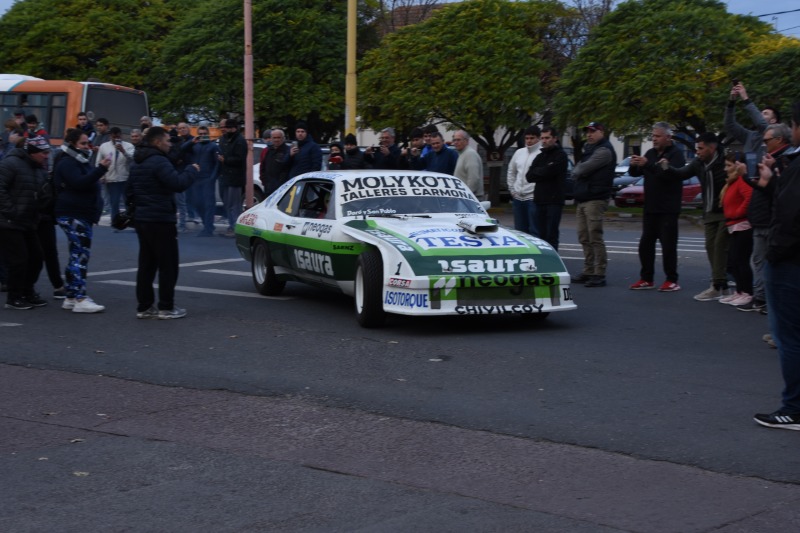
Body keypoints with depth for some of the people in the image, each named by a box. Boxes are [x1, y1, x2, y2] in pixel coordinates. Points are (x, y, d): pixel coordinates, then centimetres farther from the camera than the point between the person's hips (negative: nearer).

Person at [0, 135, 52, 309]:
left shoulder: (41, 169, 11)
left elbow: (41, 194, 19)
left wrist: (36, 215, 5)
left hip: (28, 223, 8)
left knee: (35, 257, 10)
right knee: (17, 260, -7)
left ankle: (27, 292, 26)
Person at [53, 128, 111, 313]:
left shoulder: (78, 162, 21)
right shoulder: (67, 163, -12)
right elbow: (79, 183, -27)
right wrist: (100, 169, -32)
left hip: (80, 215, 11)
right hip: (73, 215, -11)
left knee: (77, 255, 11)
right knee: (81, 254, -15)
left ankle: (71, 298, 14)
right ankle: (79, 299, -19)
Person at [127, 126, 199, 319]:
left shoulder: (137, 163, 15)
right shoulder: (159, 162, -17)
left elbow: (130, 190, 22)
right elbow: (178, 184, -24)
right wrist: (192, 170, -9)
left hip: (142, 219, 9)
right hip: (160, 220, -9)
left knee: (146, 264, 12)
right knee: (168, 265, -2)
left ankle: (144, 306, 13)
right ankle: (166, 307, -1)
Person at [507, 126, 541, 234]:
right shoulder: (519, 152, 12)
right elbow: (511, 172, 22)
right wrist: (512, 189, 16)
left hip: (533, 198, -7)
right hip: (517, 198, 7)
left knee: (534, 231, -5)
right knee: (520, 230, 14)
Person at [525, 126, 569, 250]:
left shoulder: (560, 155, -4)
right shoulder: (540, 156, 18)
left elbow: (548, 171, -18)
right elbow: (529, 176, 7)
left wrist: (536, 172, 0)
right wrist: (542, 173, -7)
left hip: (554, 201, -7)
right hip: (540, 200, 7)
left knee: (551, 235, -7)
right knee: (540, 234, 8)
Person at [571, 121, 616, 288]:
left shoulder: (604, 150, -11)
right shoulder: (590, 149, 23)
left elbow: (582, 169, -17)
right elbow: (577, 170, 21)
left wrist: (576, 171, 3)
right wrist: (578, 171, 0)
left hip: (595, 200, -10)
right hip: (582, 200, 10)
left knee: (595, 237, -11)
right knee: (585, 238, 11)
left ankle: (599, 275, -10)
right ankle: (588, 272, 17)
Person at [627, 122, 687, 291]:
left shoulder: (676, 154, -8)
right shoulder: (651, 153, 14)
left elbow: (669, 173, -25)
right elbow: (635, 173, 12)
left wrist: (647, 164, -32)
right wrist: (634, 165, -12)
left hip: (668, 209, -7)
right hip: (650, 207, 7)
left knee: (668, 245, -5)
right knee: (645, 244, 7)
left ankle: (672, 280, 2)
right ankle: (646, 279, 15)